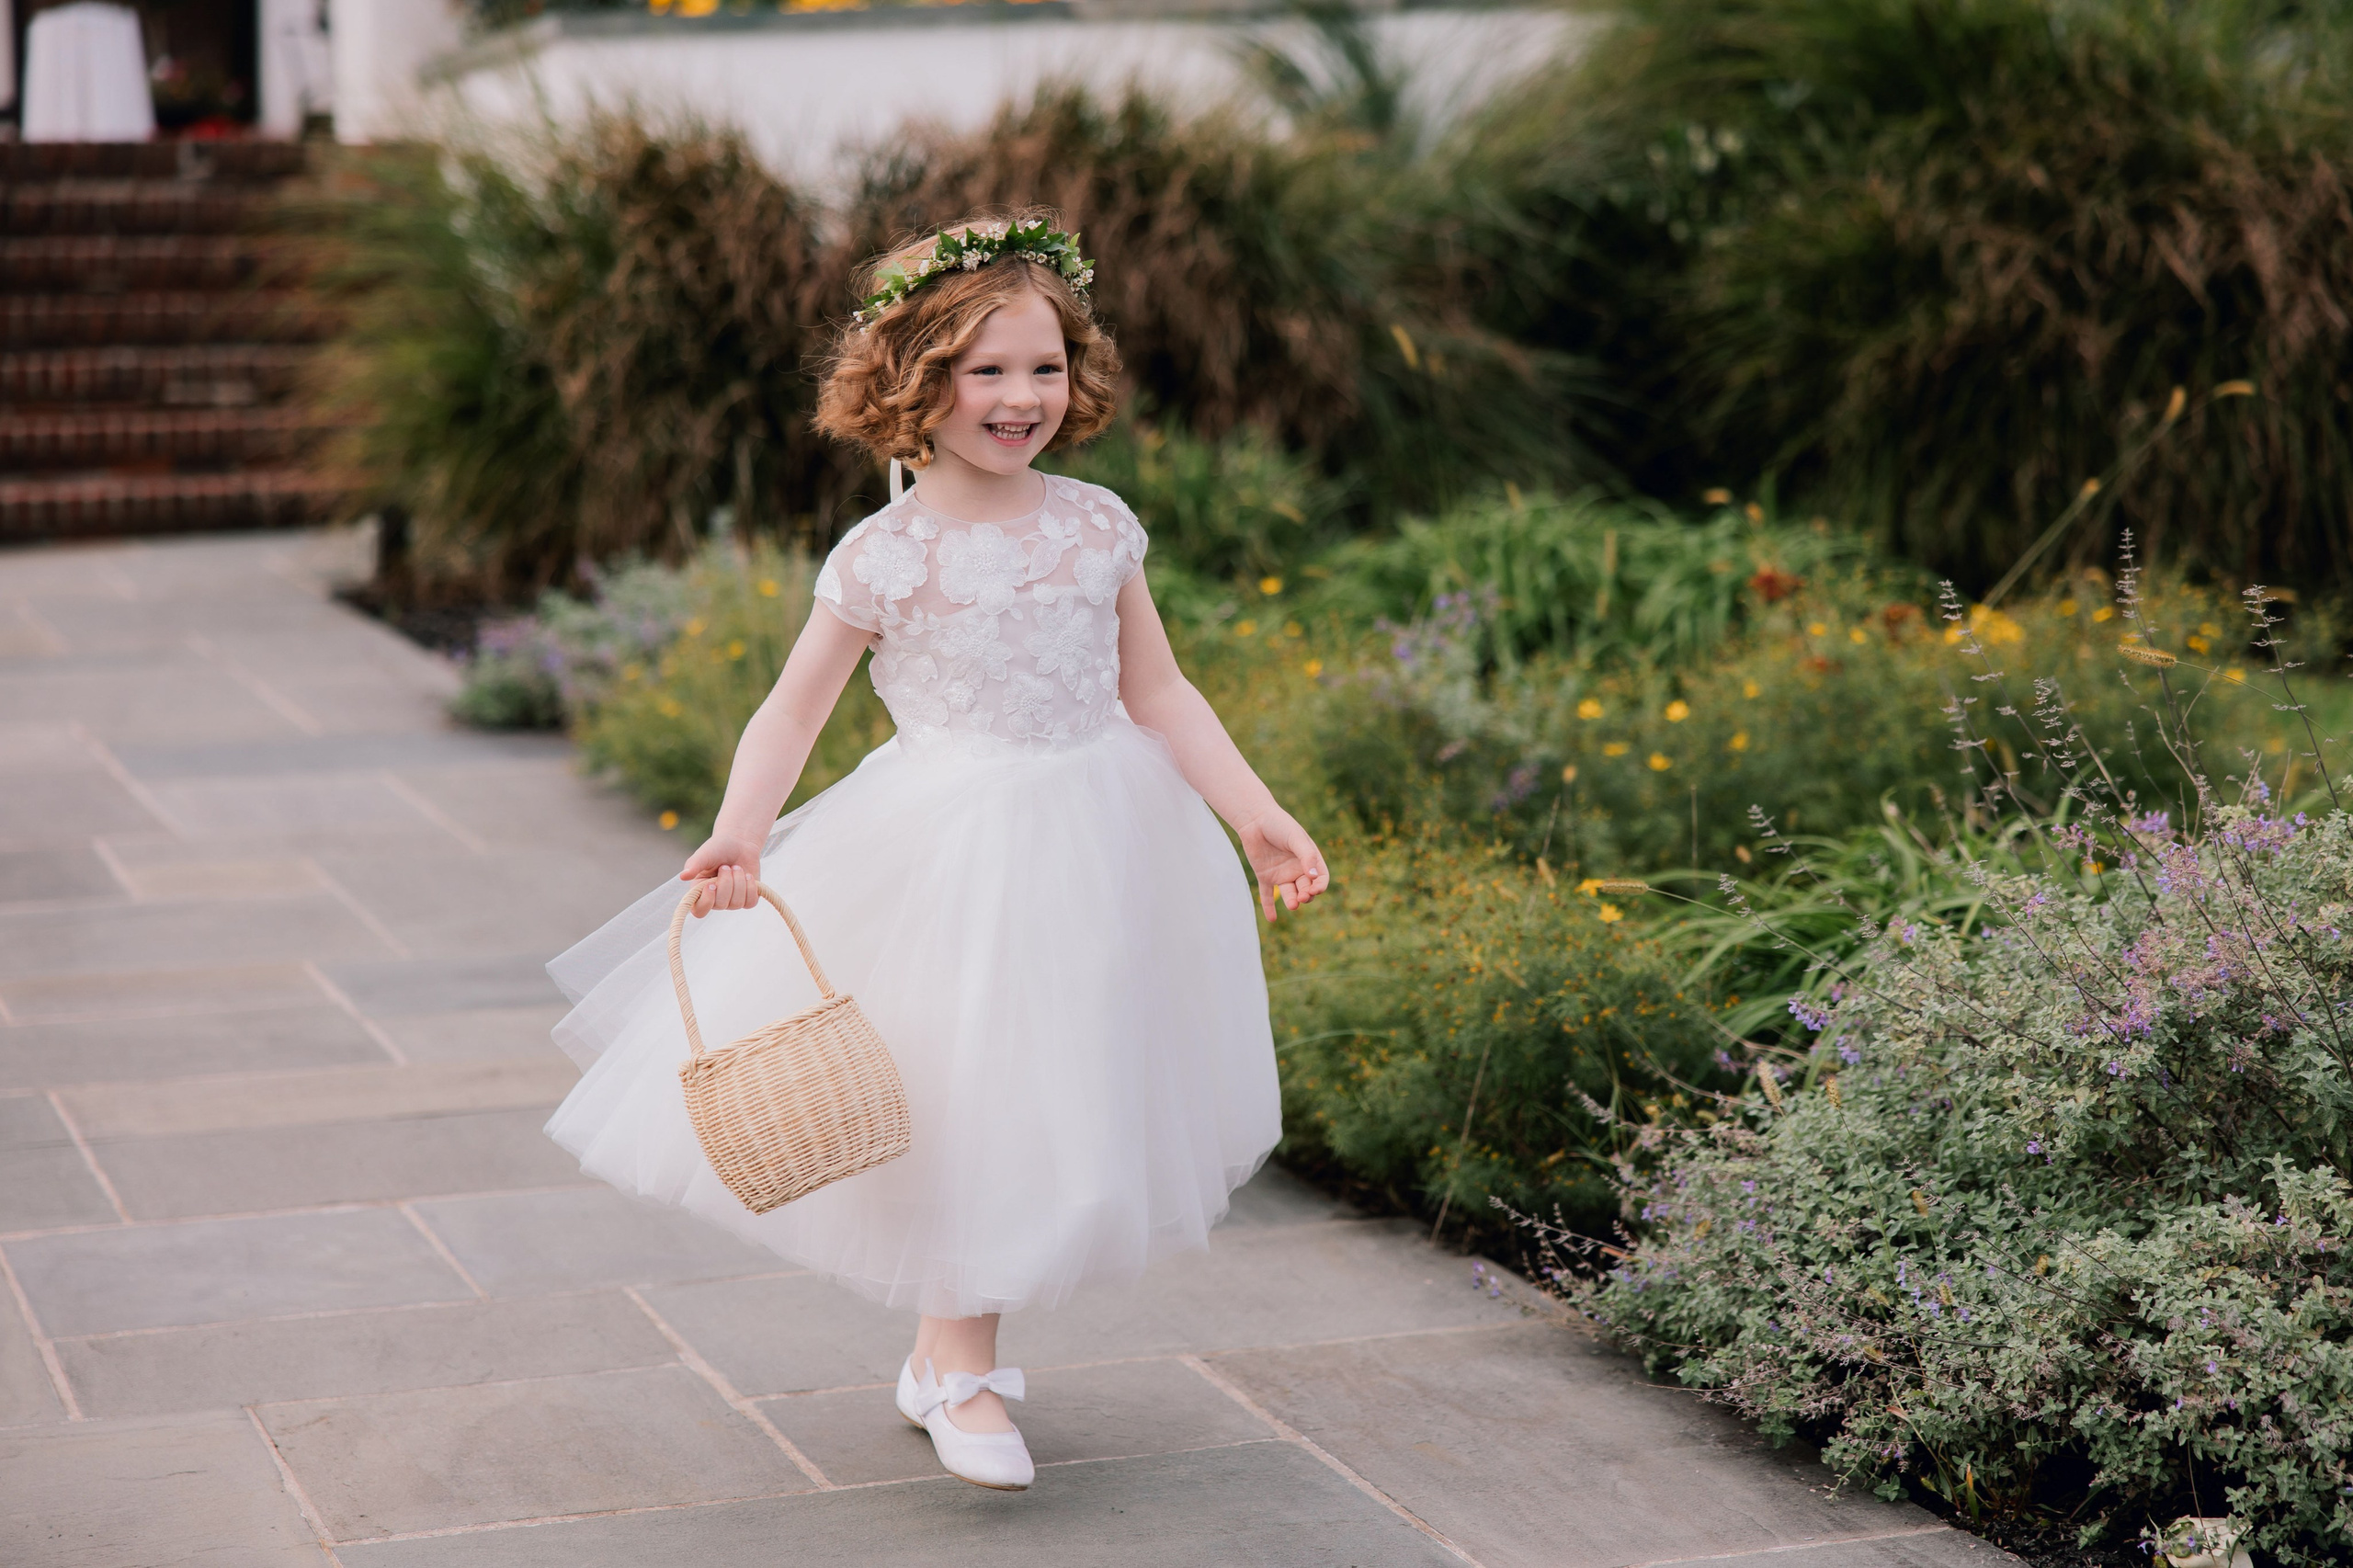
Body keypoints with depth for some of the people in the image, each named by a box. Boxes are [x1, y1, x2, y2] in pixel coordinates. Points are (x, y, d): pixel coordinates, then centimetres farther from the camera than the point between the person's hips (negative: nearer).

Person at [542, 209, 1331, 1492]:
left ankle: (947, 1346, 31)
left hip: (1098, 842, 4)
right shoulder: (886, 555, -10)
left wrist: (1253, 813, -1)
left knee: (1068, 1096, 12)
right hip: (953, 852, -4)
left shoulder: (1096, 525, 1)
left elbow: (1157, 691, 6)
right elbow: (792, 711, -8)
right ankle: (965, 1368, 22)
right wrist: (742, 831, -24)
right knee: (971, 1097, 2)